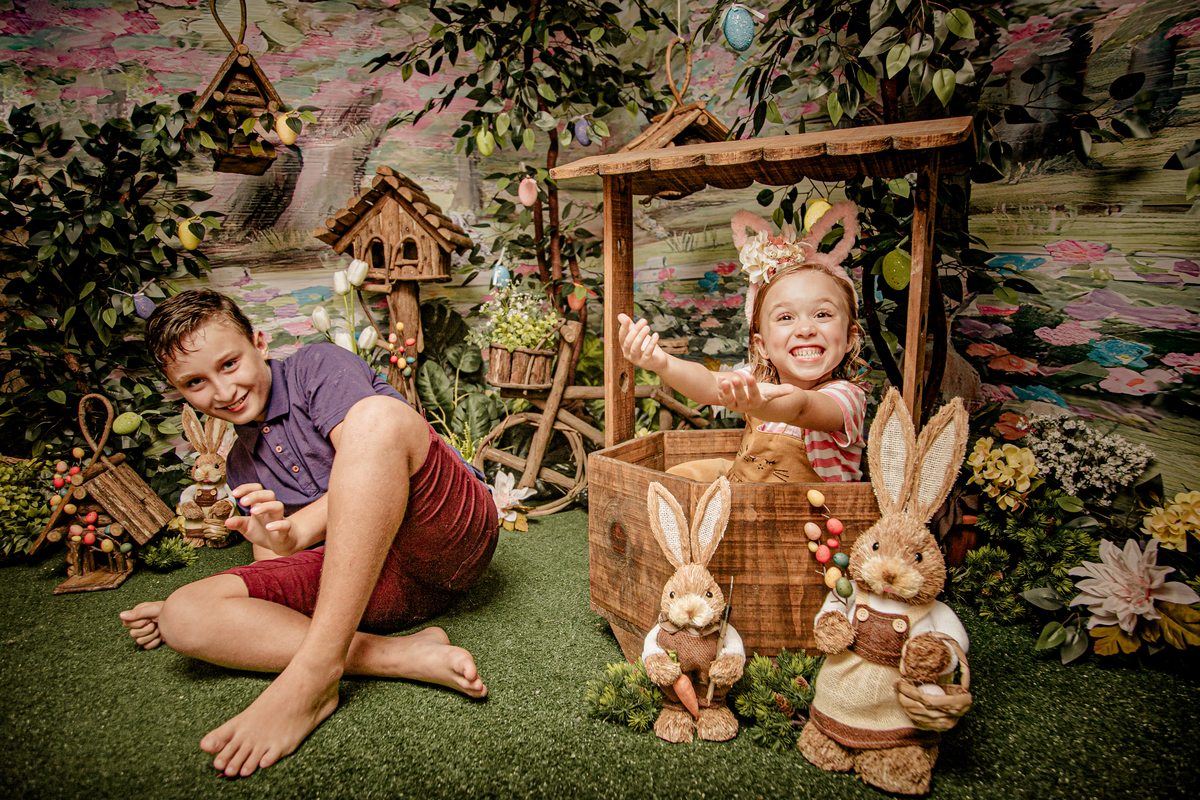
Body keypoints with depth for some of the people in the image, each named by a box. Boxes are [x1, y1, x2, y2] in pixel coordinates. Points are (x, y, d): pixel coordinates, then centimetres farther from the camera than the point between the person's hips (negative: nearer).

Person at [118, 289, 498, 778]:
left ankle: (315, 668, -34)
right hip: (370, 581, 6)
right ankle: (407, 656, -27)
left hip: (448, 537, -5)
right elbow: (275, 559, 23)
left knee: (378, 414, -34)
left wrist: (298, 531, -23)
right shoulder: (241, 466, 23)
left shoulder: (319, 366, 4)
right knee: (184, 616, -14)